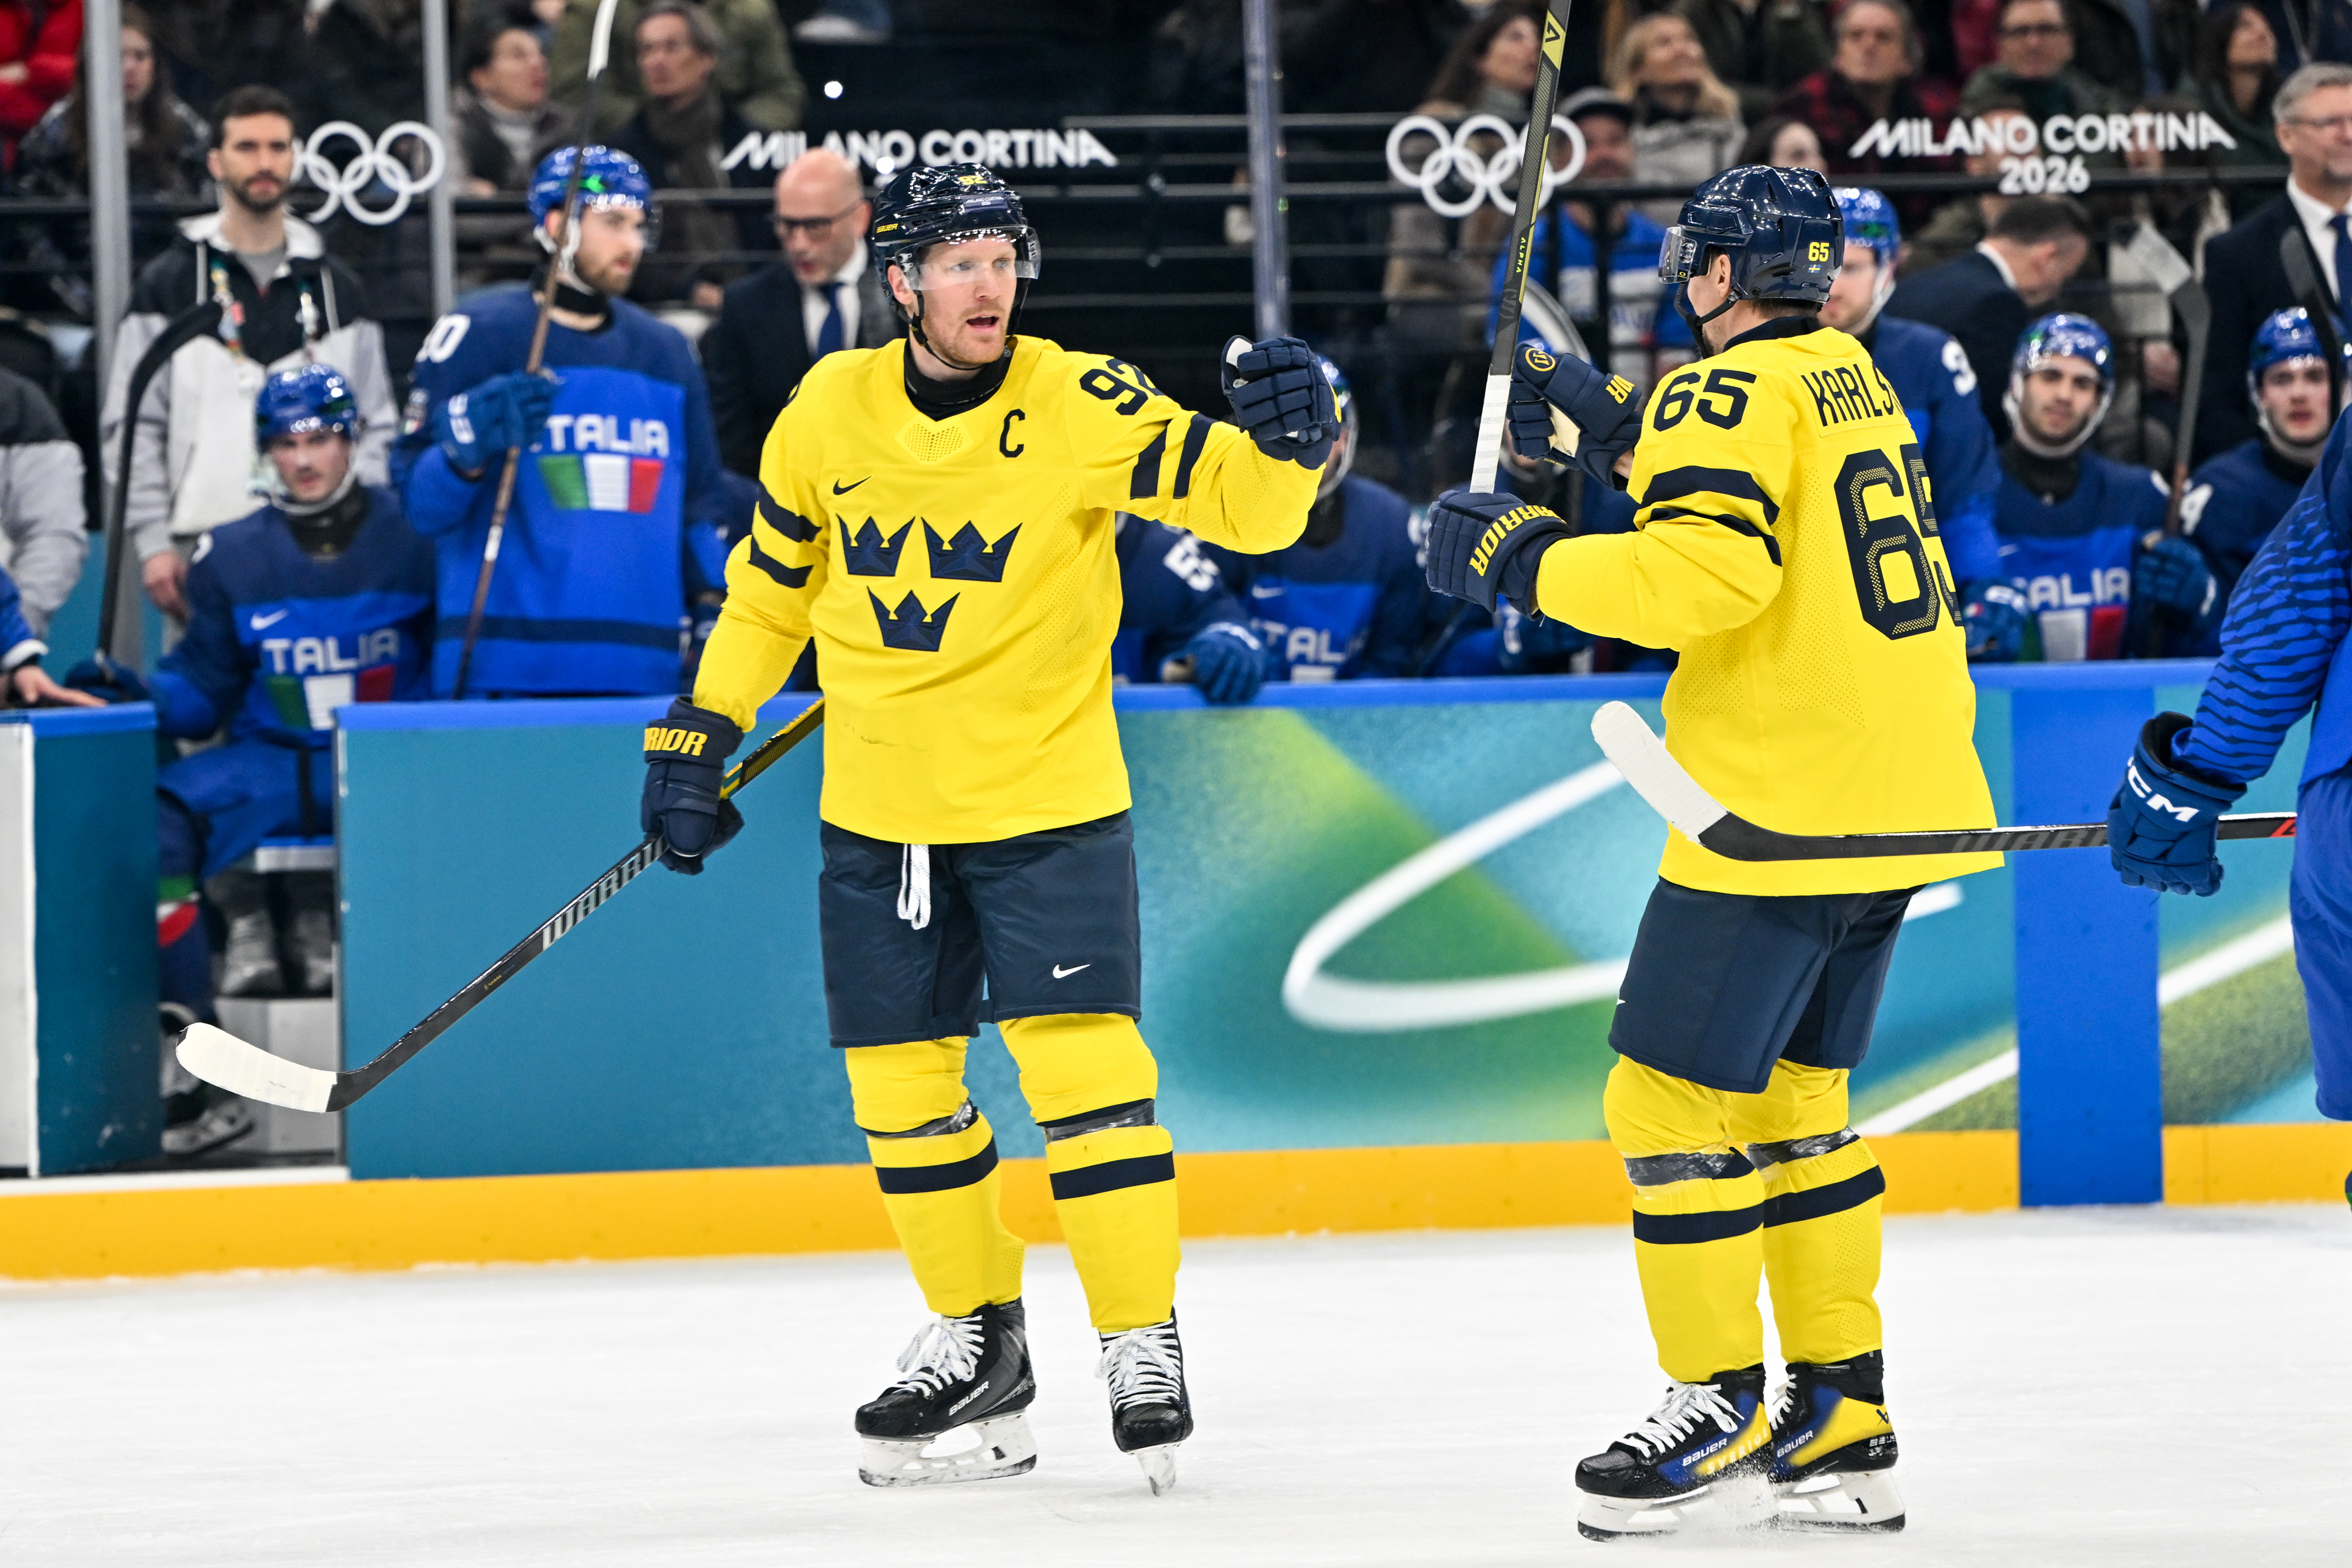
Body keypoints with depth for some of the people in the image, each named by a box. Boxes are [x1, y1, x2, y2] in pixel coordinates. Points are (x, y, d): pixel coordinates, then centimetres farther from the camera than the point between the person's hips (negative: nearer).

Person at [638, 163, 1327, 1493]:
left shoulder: (1077, 405, -11)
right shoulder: (829, 411, 0)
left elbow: (1238, 502, -16)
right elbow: (771, 584, 13)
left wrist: (1285, 442, -37)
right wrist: (700, 736, 12)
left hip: (1048, 801, -4)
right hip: (878, 812, 4)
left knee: (1083, 1063, -12)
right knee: (899, 1081, 8)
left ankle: (1143, 1341, -2)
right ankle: (977, 1334, 25)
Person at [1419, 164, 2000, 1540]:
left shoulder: (1733, 396, -13)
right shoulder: (1853, 384, 16)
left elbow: (1709, 569, -26)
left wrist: (1523, 559, -17)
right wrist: (1613, 432, 21)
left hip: (1783, 811, -10)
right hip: (1896, 802, 10)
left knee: (1673, 1100, -3)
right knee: (1792, 1101, 17)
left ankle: (1721, 1413, -1)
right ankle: (1842, 1419, 17)